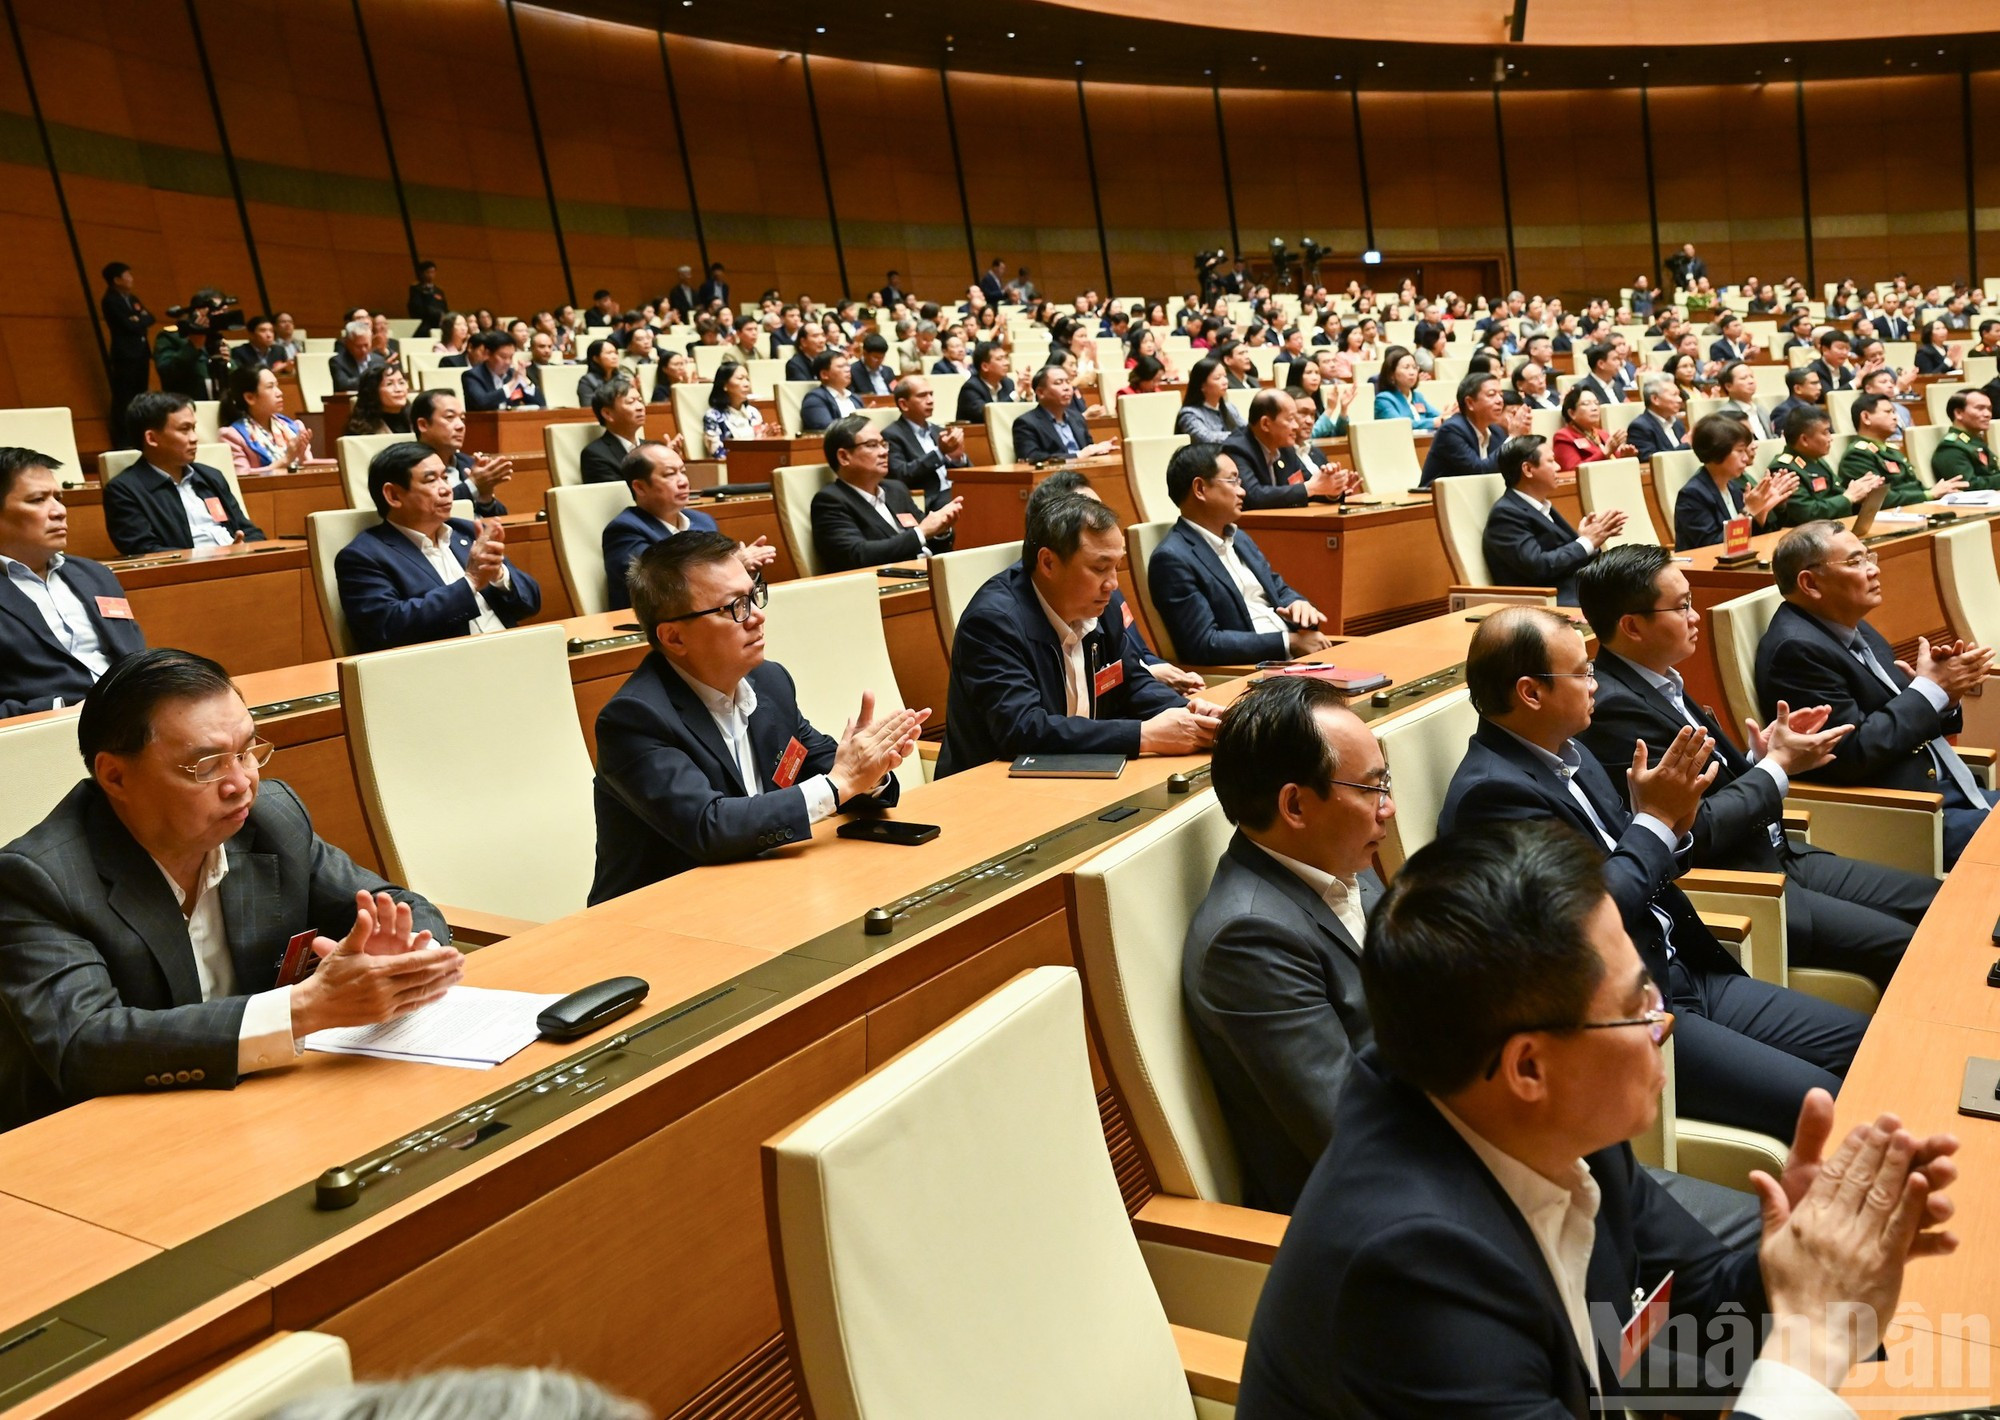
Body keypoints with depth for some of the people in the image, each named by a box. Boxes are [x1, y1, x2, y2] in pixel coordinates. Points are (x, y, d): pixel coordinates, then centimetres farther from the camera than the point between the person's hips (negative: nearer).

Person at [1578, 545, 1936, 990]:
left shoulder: (1658, 683, 9)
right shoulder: (1614, 707, -22)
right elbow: (1696, 832, -22)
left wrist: (1760, 755, -3)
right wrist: (1778, 766, -10)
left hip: (1774, 857, 10)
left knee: (1934, 903, 10)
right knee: (1903, 949, -14)